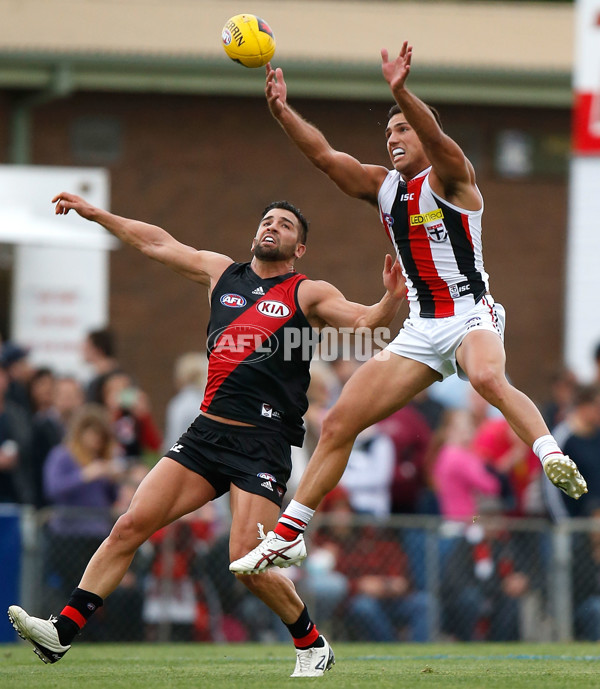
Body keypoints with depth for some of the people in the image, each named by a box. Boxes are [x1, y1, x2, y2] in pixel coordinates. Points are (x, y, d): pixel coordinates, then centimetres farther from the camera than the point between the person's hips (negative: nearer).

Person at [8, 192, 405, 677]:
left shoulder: (308, 294, 4)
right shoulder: (222, 273, 17)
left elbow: (364, 320, -9)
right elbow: (155, 242, 25)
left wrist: (390, 300, -29)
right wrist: (95, 214, 27)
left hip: (263, 445, -5)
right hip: (207, 433, 5)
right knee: (131, 526, -4)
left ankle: (313, 646, 7)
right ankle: (62, 632, -3)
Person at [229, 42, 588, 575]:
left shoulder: (450, 177, -4)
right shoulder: (383, 186, 14)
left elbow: (436, 137, -25)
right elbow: (324, 155, 5)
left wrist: (401, 92, -45)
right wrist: (283, 112, -12)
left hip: (470, 315, -6)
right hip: (420, 330, 6)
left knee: (487, 378, -41)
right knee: (339, 423, 2)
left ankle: (553, 458, -49)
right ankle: (287, 536, 10)